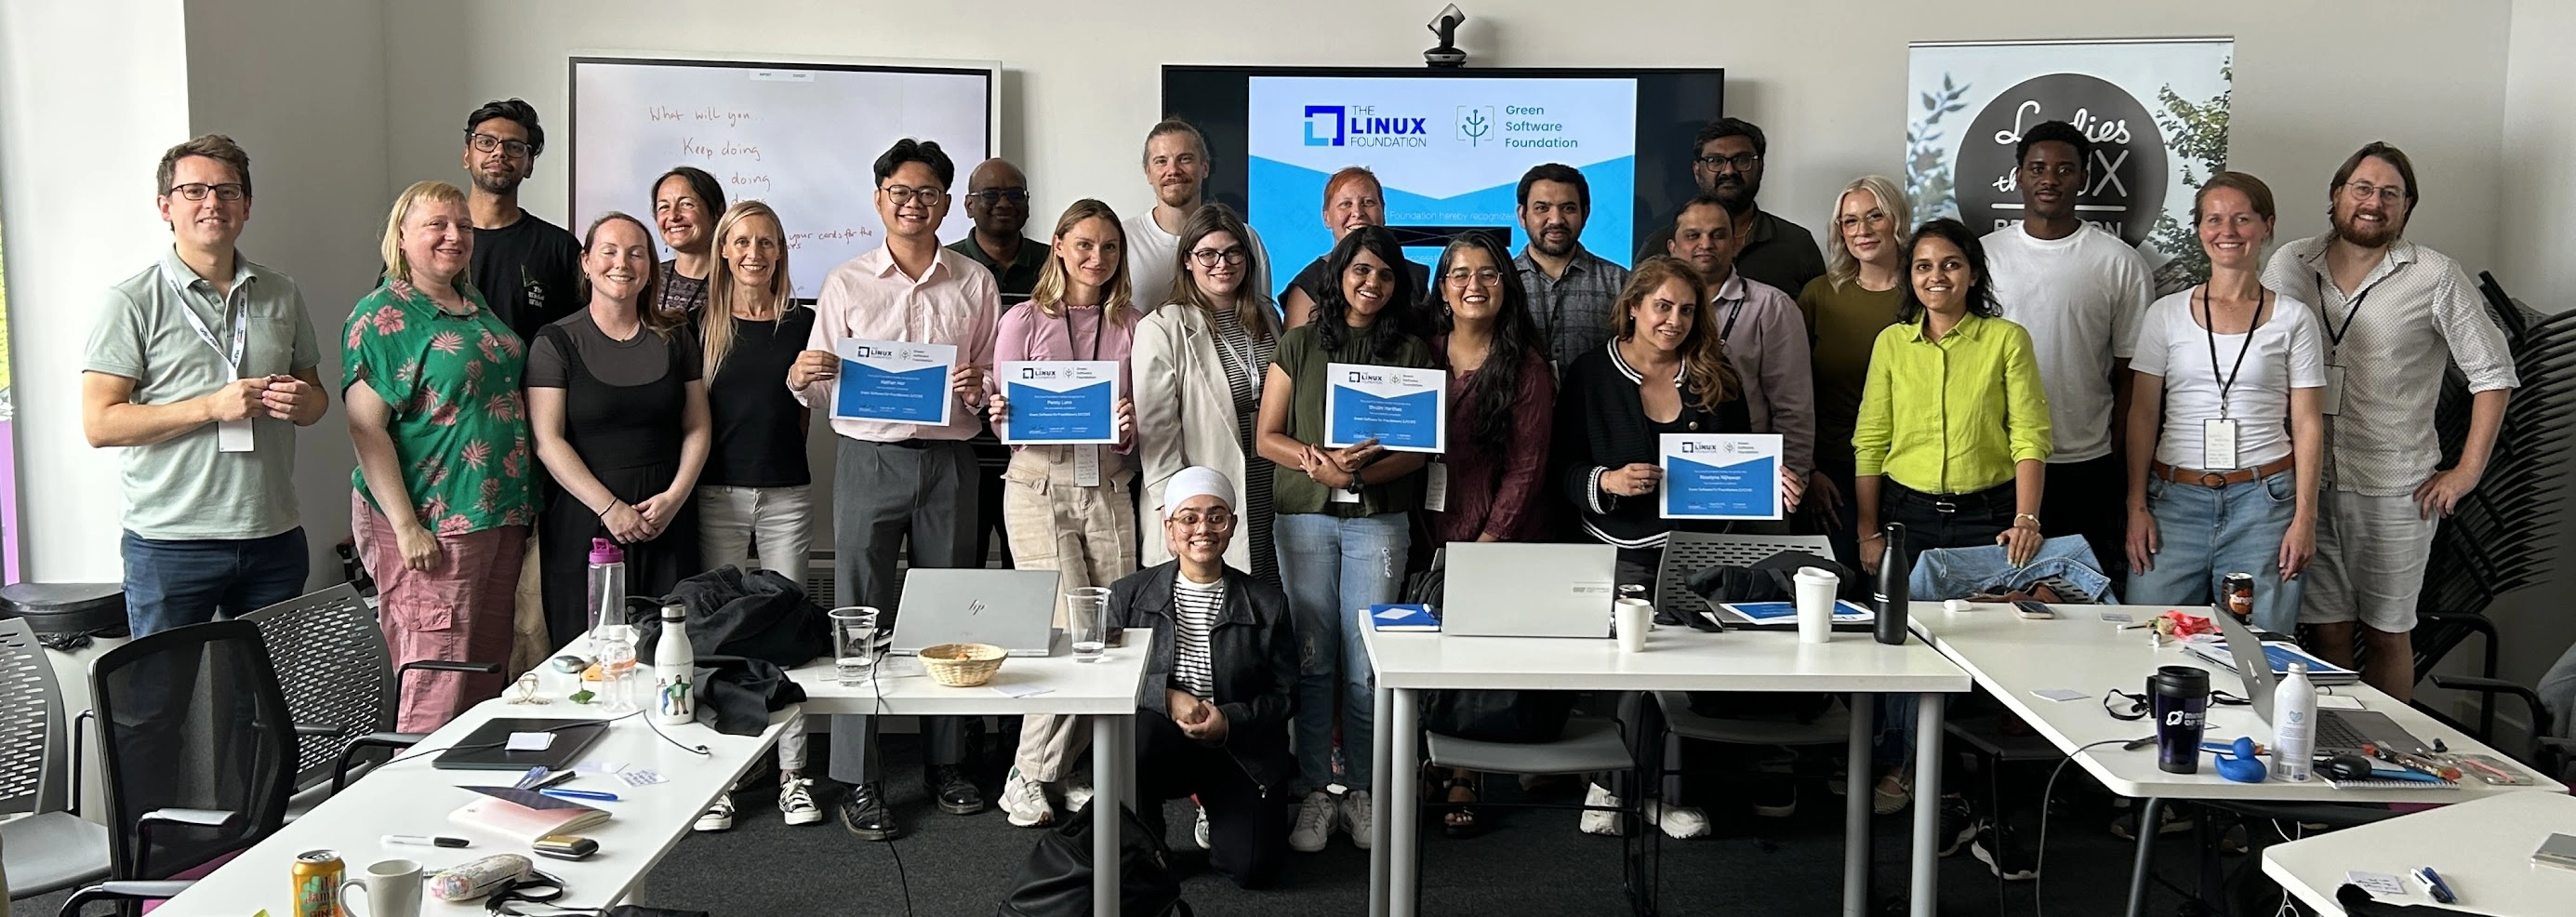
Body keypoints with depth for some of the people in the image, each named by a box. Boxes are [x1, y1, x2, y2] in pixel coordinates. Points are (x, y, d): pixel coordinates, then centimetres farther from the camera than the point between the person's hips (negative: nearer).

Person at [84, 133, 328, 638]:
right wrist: (212, 407, -18)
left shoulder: (280, 294, 12)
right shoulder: (133, 302, -3)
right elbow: (99, 423, -9)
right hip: (170, 543, -4)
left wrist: (302, 402, -5)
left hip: (275, 537, 4)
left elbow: (316, 397, 20)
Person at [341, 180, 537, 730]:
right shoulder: (381, 317, -8)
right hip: (432, 524, -8)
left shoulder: (475, 304, 16)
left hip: (503, 516, 8)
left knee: (489, 674, 12)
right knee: (436, 689, -7)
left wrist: (523, 502, 19)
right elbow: (366, 428, -15)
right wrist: (406, 526, -20)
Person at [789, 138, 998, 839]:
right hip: (869, 459, -1)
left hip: (949, 461, 1)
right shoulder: (846, 284, 6)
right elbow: (822, 393, 6)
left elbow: (997, 380, 10)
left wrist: (979, 388, -11)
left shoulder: (975, 284, 8)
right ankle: (859, 782, 5)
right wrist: (802, 378, -15)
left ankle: (946, 766, 19)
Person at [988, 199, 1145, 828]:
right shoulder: (1025, 321, 3)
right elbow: (1002, 421, 4)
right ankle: (1027, 777, 4)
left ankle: (1049, 773, 16)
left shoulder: (1131, 326, 9)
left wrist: (1131, 429, -10)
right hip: (1039, 487, -3)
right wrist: (1003, 416, -17)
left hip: (1108, 489, 3)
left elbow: (1148, 418, 11)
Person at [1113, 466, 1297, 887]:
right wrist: (1168, 697, -22)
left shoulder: (1267, 604, 2)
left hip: (1240, 750, 1)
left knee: (1252, 869, -14)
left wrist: (1230, 721, -17)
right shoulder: (1129, 595, 2)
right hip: (1160, 746, 0)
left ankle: (1214, 807, 24)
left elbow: (1284, 693, 2)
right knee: (1137, 731, -37)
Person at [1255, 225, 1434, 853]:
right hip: (1305, 517, 0)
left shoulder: (1412, 351, 8)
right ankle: (1315, 791, 9)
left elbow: (1418, 449, 3)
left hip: (1378, 521, 0)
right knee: (1311, 660, 1)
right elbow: (1268, 436, 4)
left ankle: (1362, 790, 10)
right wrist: (1320, 464, -15)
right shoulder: (1301, 345, 9)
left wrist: (1360, 472, -15)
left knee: (1366, 666, -2)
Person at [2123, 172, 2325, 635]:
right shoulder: (2166, 314, 7)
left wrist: (2305, 517, -3)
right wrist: (2136, 506, -1)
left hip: (2264, 498, -1)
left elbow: (2307, 424, 4)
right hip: (2175, 496, 1)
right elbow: (2142, 415, 6)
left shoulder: (2294, 319, 5)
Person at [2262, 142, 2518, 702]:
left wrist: (2466, 472, -3)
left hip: (2396, 488, -2)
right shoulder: (2290, 266, 5)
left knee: (2387, 633, 6)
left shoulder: (2435, 279, -2)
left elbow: (2493, 374, 1)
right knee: (2326, 630, 7)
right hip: (2305, 481, 2)